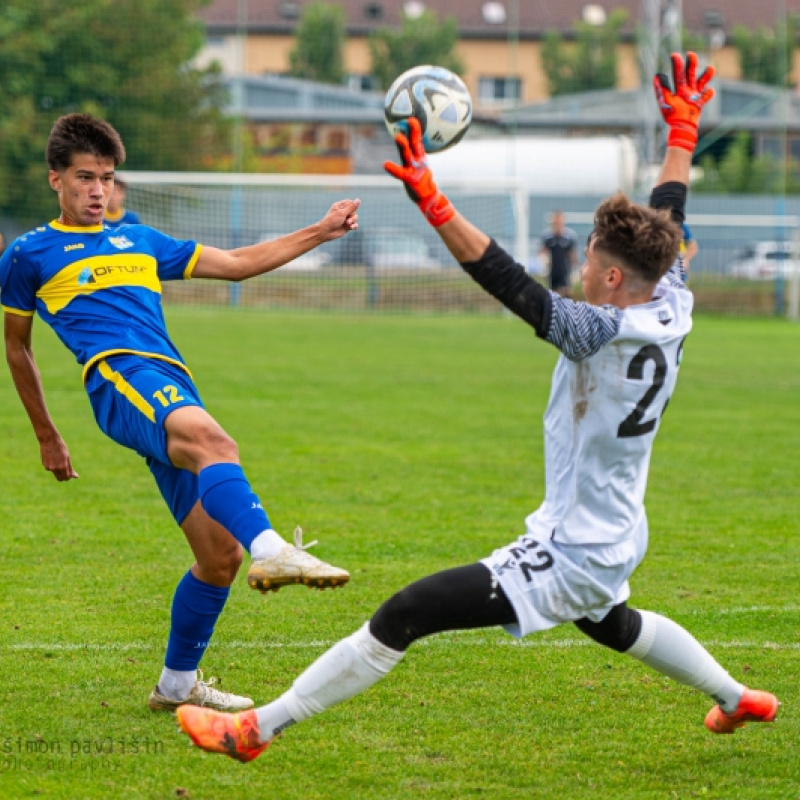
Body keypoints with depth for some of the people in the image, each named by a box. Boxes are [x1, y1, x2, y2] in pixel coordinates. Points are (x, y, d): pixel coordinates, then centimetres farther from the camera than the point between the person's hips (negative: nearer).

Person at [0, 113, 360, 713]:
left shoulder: (140, 242, 29)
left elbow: (237, 263, 33)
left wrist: (320, 233, 28)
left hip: (176, 389, 7)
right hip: (121, 377, -7)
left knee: (221, 554, 1)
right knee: (213, 440, -40)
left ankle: (177, 683, 19)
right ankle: (272, 550, -64)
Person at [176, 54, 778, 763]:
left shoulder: (604, 335, -25)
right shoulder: (672, 311, -3)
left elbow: (510, 284, -34)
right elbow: (667, 221, 14)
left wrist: (434, 204, -38)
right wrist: (683, 130, 27)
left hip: (567, 558, -9)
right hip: (617, 544, 9)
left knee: (406, 615, -14)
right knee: (613, 625, 42)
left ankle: (255, 729, -17)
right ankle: (739, 699, 56)